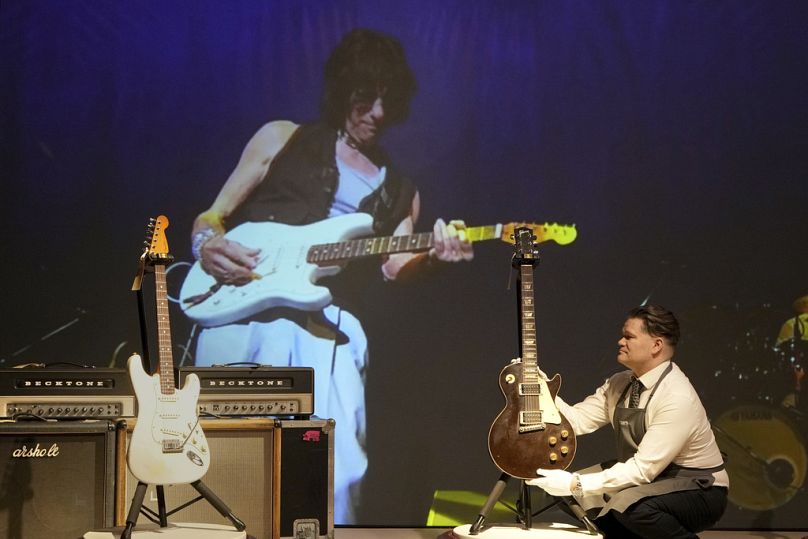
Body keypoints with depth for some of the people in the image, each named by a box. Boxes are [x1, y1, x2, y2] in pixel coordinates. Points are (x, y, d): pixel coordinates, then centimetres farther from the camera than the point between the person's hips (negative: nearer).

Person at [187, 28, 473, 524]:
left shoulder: (400, 193, 24)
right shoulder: (283, 138, 17)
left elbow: (392, 267, 11)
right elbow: (213, 214, 14)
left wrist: (431, 255, -11)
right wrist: (208, 241, -9)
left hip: (328, 328, 2)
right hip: (242, 310, -1)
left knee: (336, 480, -16)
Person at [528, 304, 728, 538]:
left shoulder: (677, 398, -26)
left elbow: (644, 468, -29)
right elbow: (577, 420, -4)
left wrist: (576, 484, -30)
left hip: (698, 490, -8)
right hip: (653, 479, 8)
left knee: (629, 503, -33)